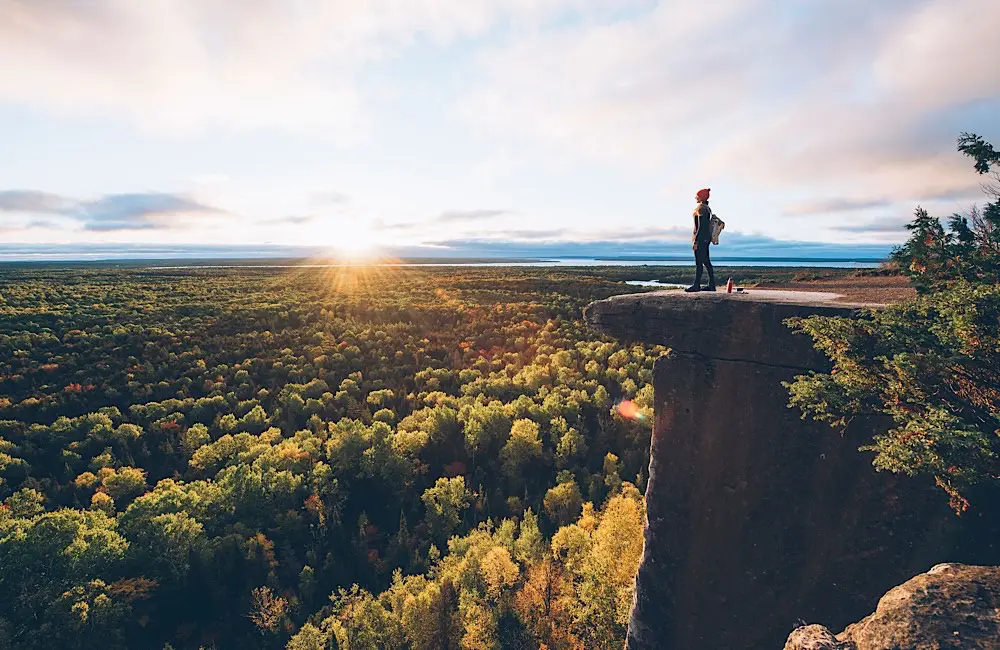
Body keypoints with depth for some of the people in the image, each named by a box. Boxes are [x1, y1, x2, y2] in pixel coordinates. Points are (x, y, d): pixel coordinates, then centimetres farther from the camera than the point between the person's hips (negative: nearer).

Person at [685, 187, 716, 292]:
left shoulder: (701, 209, -14)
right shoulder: (708, 208, 15)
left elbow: (701, 226, -19)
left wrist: (695, 241, -20)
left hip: (700, 237, -10)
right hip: (707, 238, 10)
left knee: (698, 262, -6)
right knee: (706, 261, 11)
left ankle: (696, 285, -3)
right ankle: (711, 285, 13)